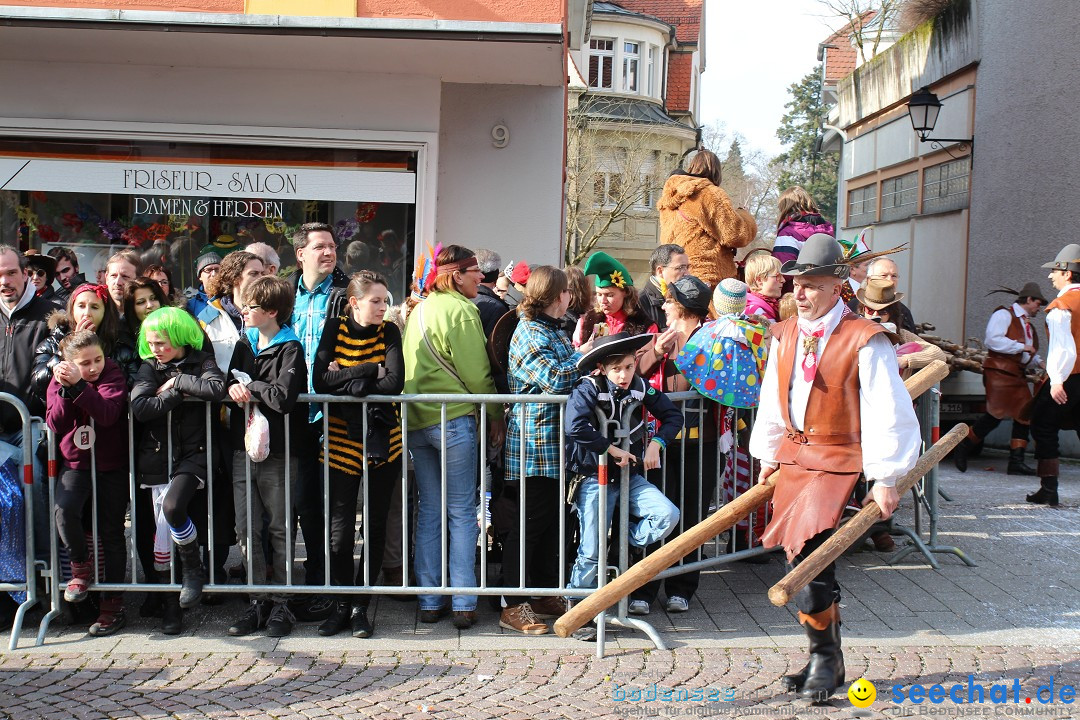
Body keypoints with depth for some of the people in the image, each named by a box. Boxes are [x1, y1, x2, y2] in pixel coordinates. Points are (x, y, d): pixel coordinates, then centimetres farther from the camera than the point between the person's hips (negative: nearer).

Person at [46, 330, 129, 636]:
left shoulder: (114, 375, -8)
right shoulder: (59, 381, 2)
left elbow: (108, 414, -26)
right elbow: (55, 426, -11)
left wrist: (78, 385, -33)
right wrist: (65, 390, -23)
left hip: (111, 465, -2)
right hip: (75, 463, 2)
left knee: (111, 532, 1)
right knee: (64, 509, -26)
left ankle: (112, 604, 14)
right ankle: (81, 567, 2)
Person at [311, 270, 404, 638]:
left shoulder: (388, 332, -1)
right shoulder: (334, 329, -2)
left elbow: (395, 383, -15)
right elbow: (319, 380, -15)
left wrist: (346, 378, -15)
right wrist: (370, 371, -19)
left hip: (383, 442, 1)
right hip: (341, 442, -1)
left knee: (375, 525, 7)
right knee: (341, 528, 0)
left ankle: (360, 606, 20)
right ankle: (342, 605, 18)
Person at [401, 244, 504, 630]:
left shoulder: (418, 311, 16)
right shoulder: (461, 310, -9)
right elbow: (476, 373, -11)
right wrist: (496, 415, 0)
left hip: (417, 420, 7)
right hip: (454, 419, -7)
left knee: (429, 511, 11)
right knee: (462, 512, 0)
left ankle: (429, 602, 14)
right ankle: (463, 604, 2)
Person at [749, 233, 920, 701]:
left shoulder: (865, 341, -12)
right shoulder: (785, 335, 7)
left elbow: (886, 412, -13)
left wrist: (884, 478, -15)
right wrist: (769, 457, 17)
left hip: (840, 463, -6)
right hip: (793, 458, 6)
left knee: (808, 558, -16)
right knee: (806, 560, 10)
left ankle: (825, 659, 5)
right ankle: (826, 658, 26)